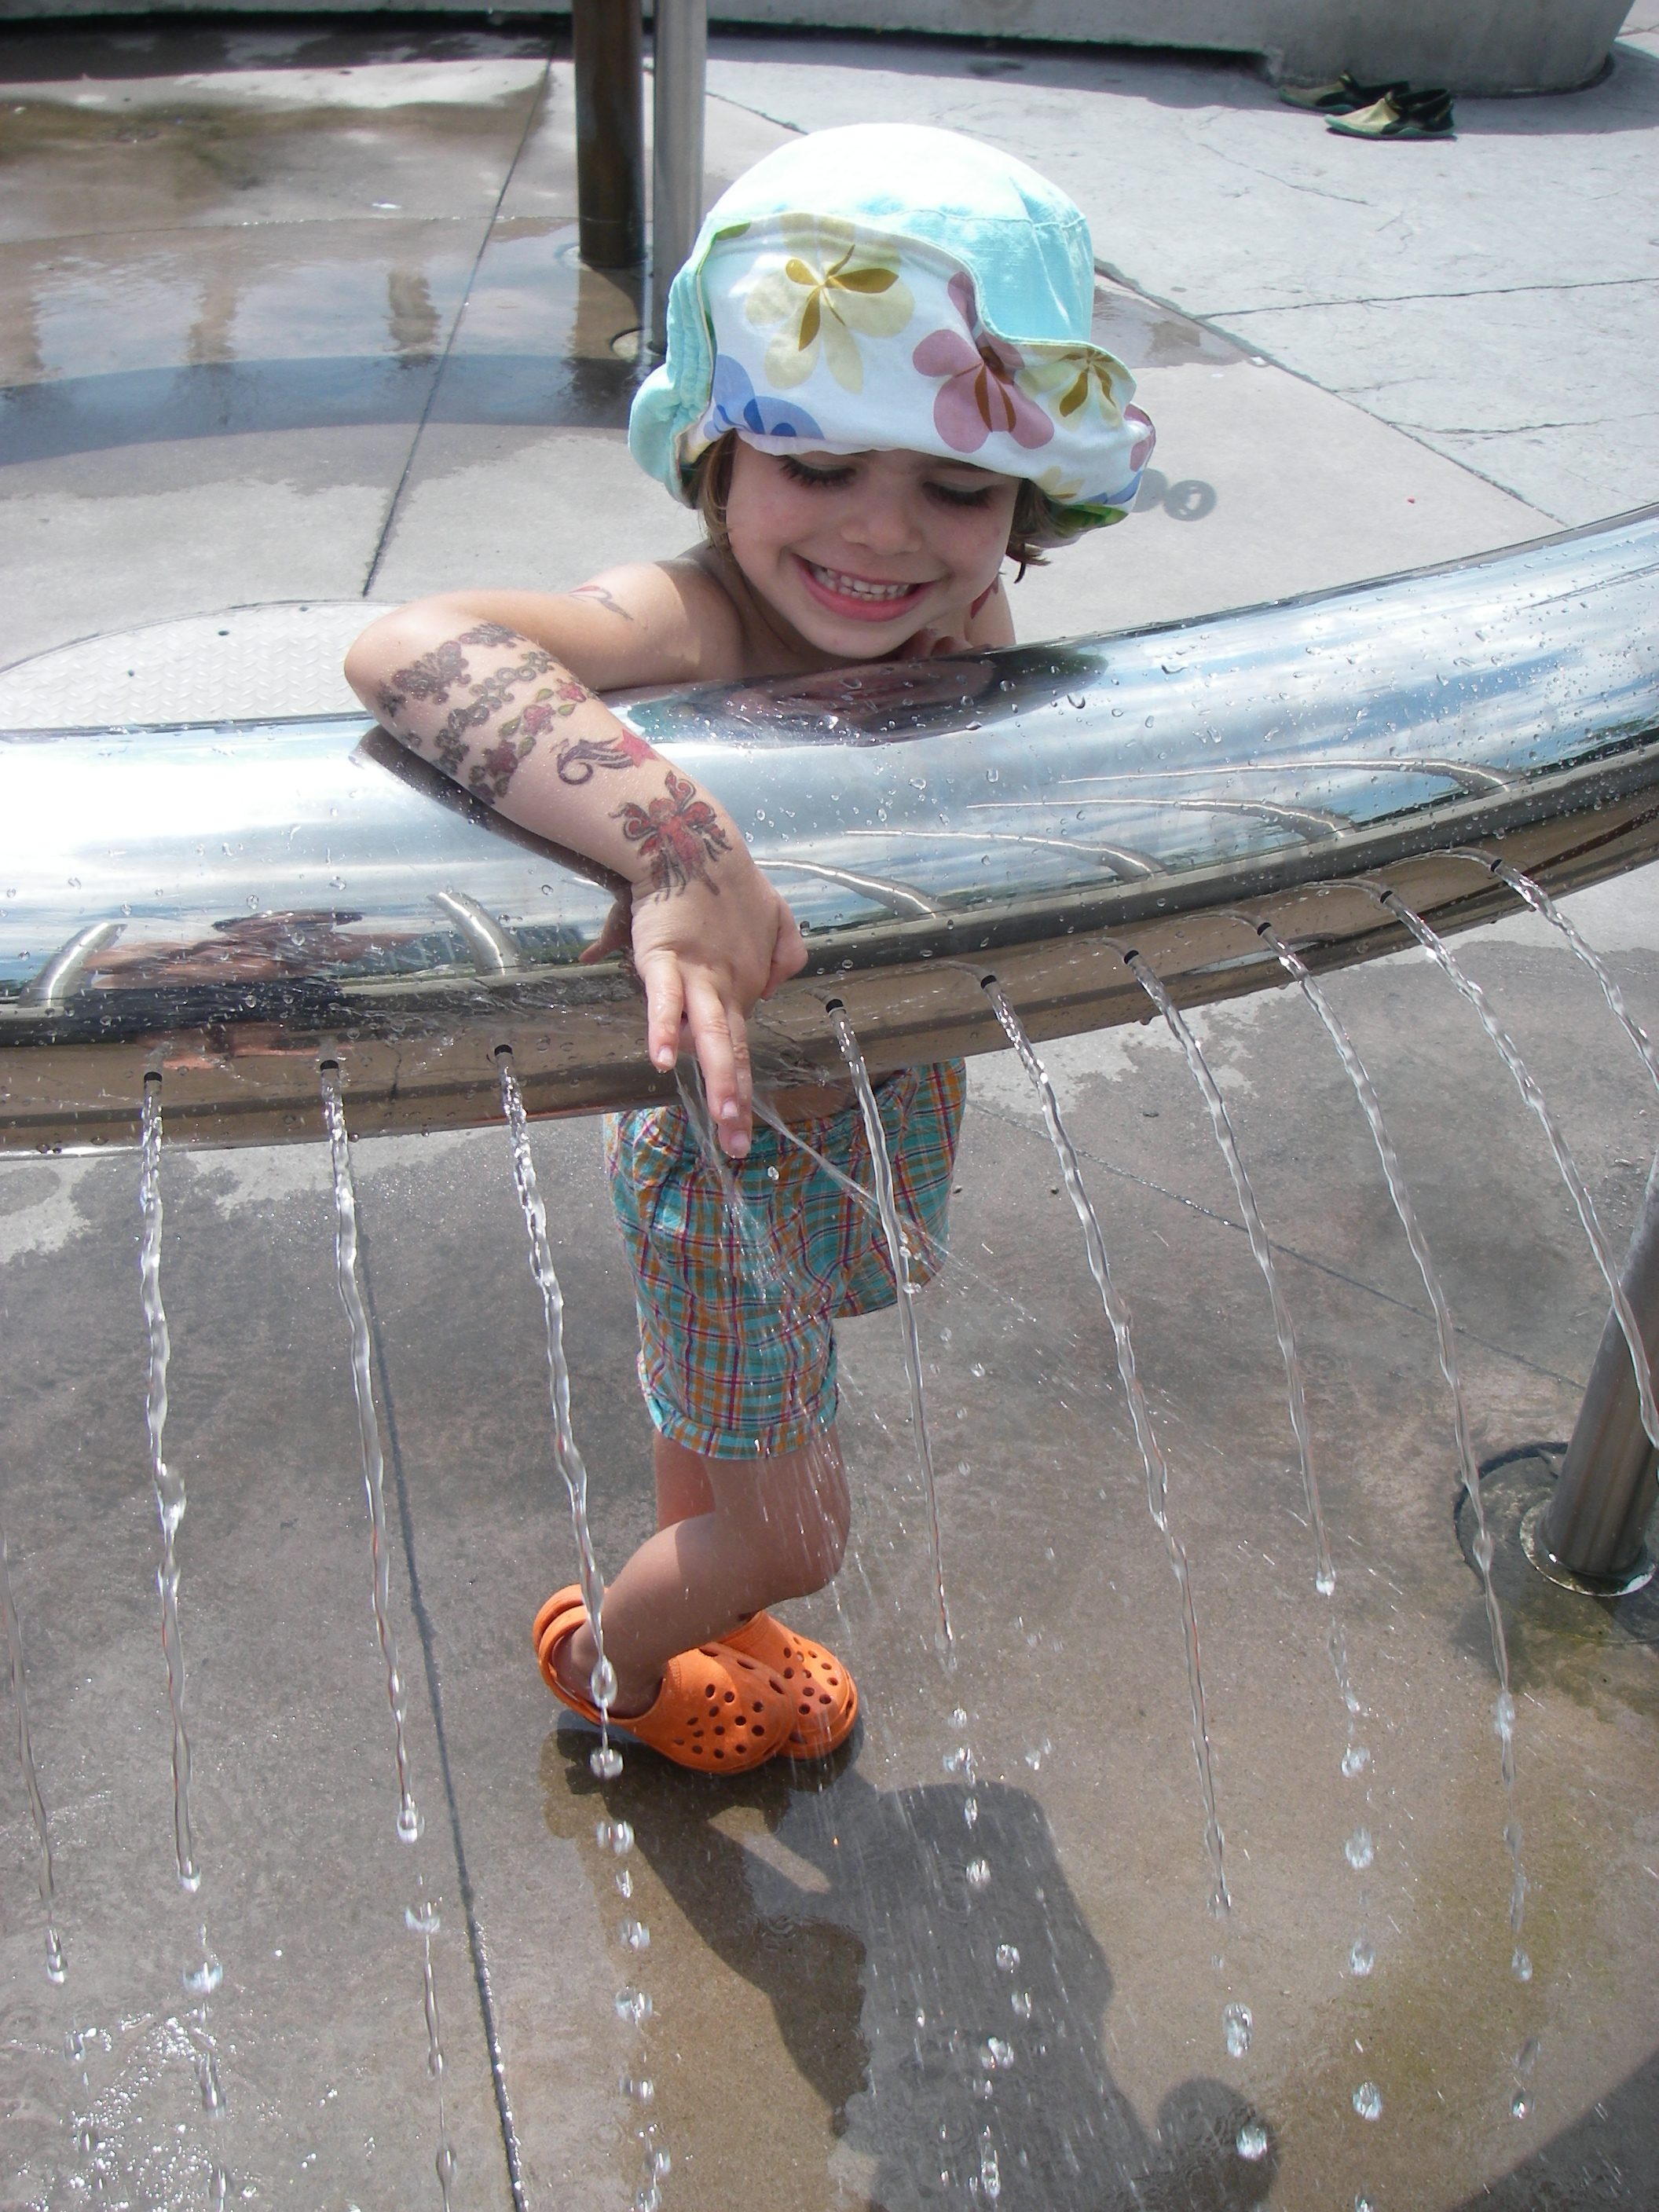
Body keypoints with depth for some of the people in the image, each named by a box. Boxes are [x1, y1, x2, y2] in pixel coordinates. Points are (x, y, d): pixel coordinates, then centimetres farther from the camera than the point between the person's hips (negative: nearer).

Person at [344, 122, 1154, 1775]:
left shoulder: (965, 611, -13)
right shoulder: (697, 623, -34)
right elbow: (408, 648, -53)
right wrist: (682, 845, -63)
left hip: (874, 1119, 6)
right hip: (736, 1147, -6)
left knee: (721, 1410, 32)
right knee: (788, 1532, 13)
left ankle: (704, 1621, 62)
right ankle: (610, 1656, 46)